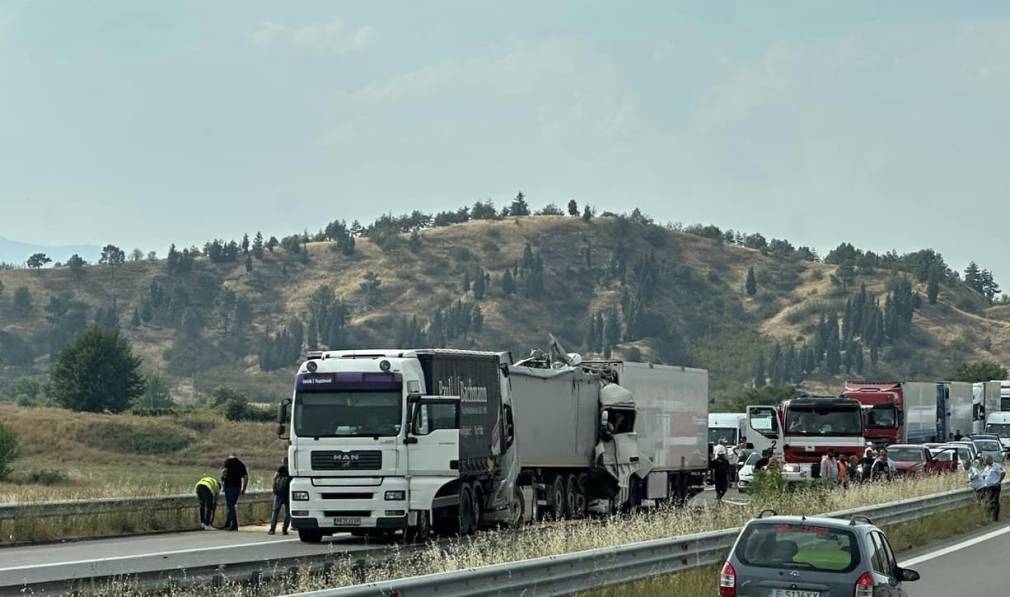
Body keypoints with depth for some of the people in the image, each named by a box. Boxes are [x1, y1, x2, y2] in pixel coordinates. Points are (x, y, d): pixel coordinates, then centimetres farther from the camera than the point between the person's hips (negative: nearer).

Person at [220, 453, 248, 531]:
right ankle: (227, 524, 18)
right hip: (238, 486, 6)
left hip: (229, 486, -6)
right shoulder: (241, 464, 17)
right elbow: (246, 477, 11)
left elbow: (224, 471, -15)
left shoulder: (228, 461, 3)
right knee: (231, 506, 14)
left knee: (230, 506, -5)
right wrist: (243, 489, 15)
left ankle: (234, 525, -11)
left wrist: (222, 480, -1)